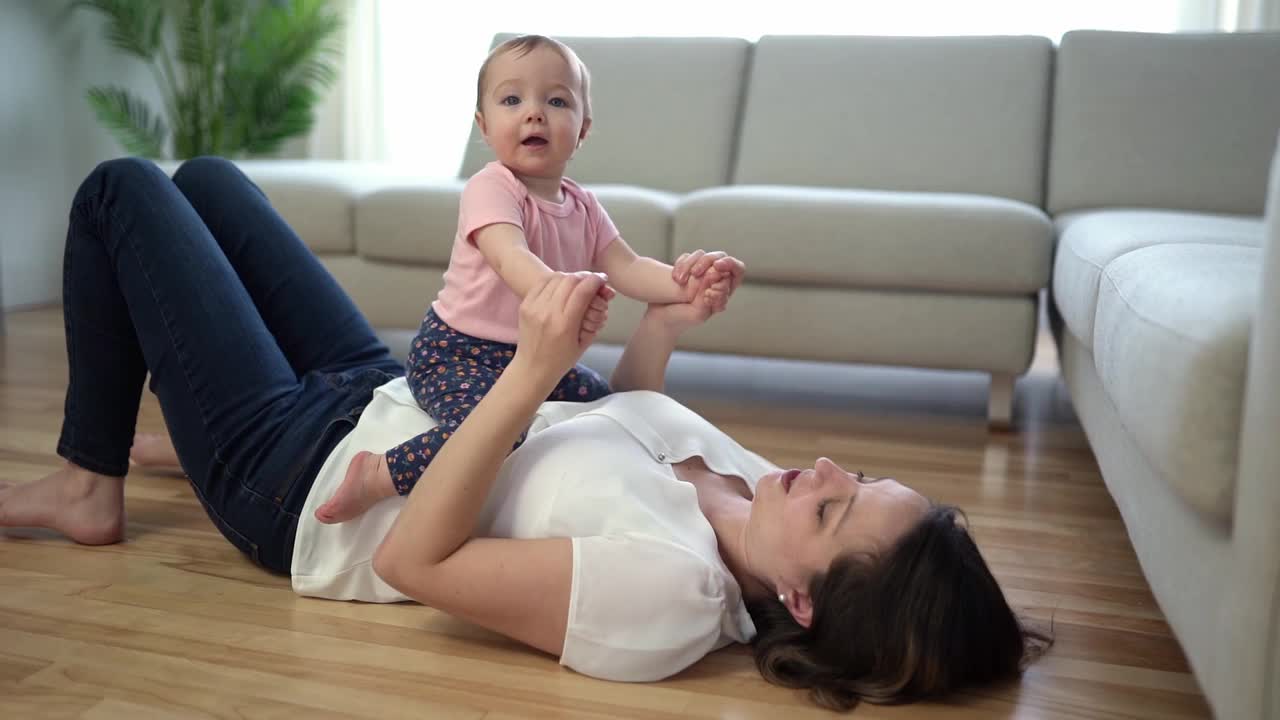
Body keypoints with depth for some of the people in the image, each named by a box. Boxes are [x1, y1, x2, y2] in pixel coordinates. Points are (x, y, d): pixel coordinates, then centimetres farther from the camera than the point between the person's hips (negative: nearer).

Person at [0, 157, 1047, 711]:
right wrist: (660, 331, -8)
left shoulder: (670, 592, -37)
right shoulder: (752, 481, -12)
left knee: (120, 189, 4)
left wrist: (533, 371, -39)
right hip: (378, 391, 8)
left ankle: (88, 488, 21)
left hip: (293, 474, -7)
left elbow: (412, 560, -34)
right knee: (201, 176, 24)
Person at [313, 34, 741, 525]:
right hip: (458, 351, -8)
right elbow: (511, 258, -37)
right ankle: (375, 475, -18)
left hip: (534, 356, 8)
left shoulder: (583, 207, 5)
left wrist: (682, 284, -23)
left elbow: (626, 269, -3)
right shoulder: (491, 189, -19)